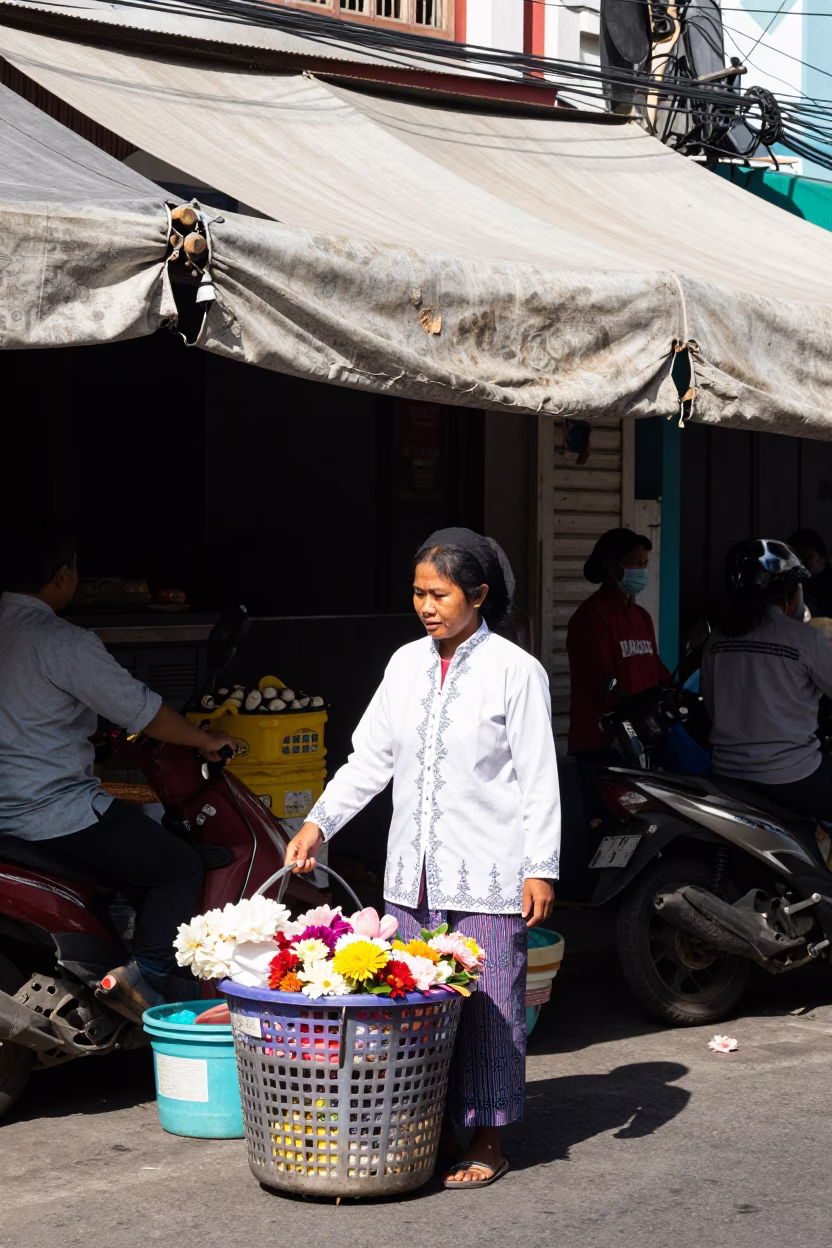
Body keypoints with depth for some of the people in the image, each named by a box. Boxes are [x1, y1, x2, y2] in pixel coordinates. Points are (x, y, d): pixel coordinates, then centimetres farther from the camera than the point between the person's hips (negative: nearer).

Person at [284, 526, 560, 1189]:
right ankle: (439, 1134, 20)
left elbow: (539, 779, -7)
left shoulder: (514, 670, -7)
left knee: (487, 1004, 1)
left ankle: (487, 1142, 12)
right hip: (415, 872, 6)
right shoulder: (406, 665, 9)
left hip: (488, 874, -5)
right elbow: (370, 757, 11)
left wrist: (541, 868, -10)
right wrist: (319, 822, 1)